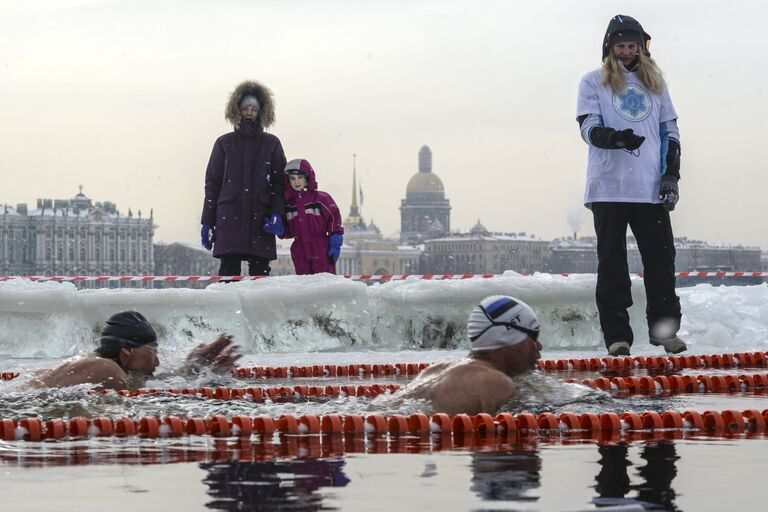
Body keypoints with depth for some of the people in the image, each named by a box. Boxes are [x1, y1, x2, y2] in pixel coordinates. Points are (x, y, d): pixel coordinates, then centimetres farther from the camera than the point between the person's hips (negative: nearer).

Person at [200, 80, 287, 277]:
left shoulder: (271, 144, 12)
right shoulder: (225, 143, 11)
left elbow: (279, 182, 8)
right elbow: (212, 183, 11)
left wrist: (277, 214, -7)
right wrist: (207, 222, 5)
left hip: (260, 220, 0)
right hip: (229, 218, 0)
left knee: (260, 272, -3)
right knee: (229, 270, -7)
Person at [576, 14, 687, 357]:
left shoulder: (655, 83, 17)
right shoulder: (593, 82, 7)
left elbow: (670, 130, 16)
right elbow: (589, 128, -4)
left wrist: (671, 174, 4)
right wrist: (616, 138, -25)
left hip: (651, 189, 3)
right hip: (608, 189, -3)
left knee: (661, 258, 1)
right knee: (612, 263, 0)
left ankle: (665, 329, 10)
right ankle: (616, 335, 2)